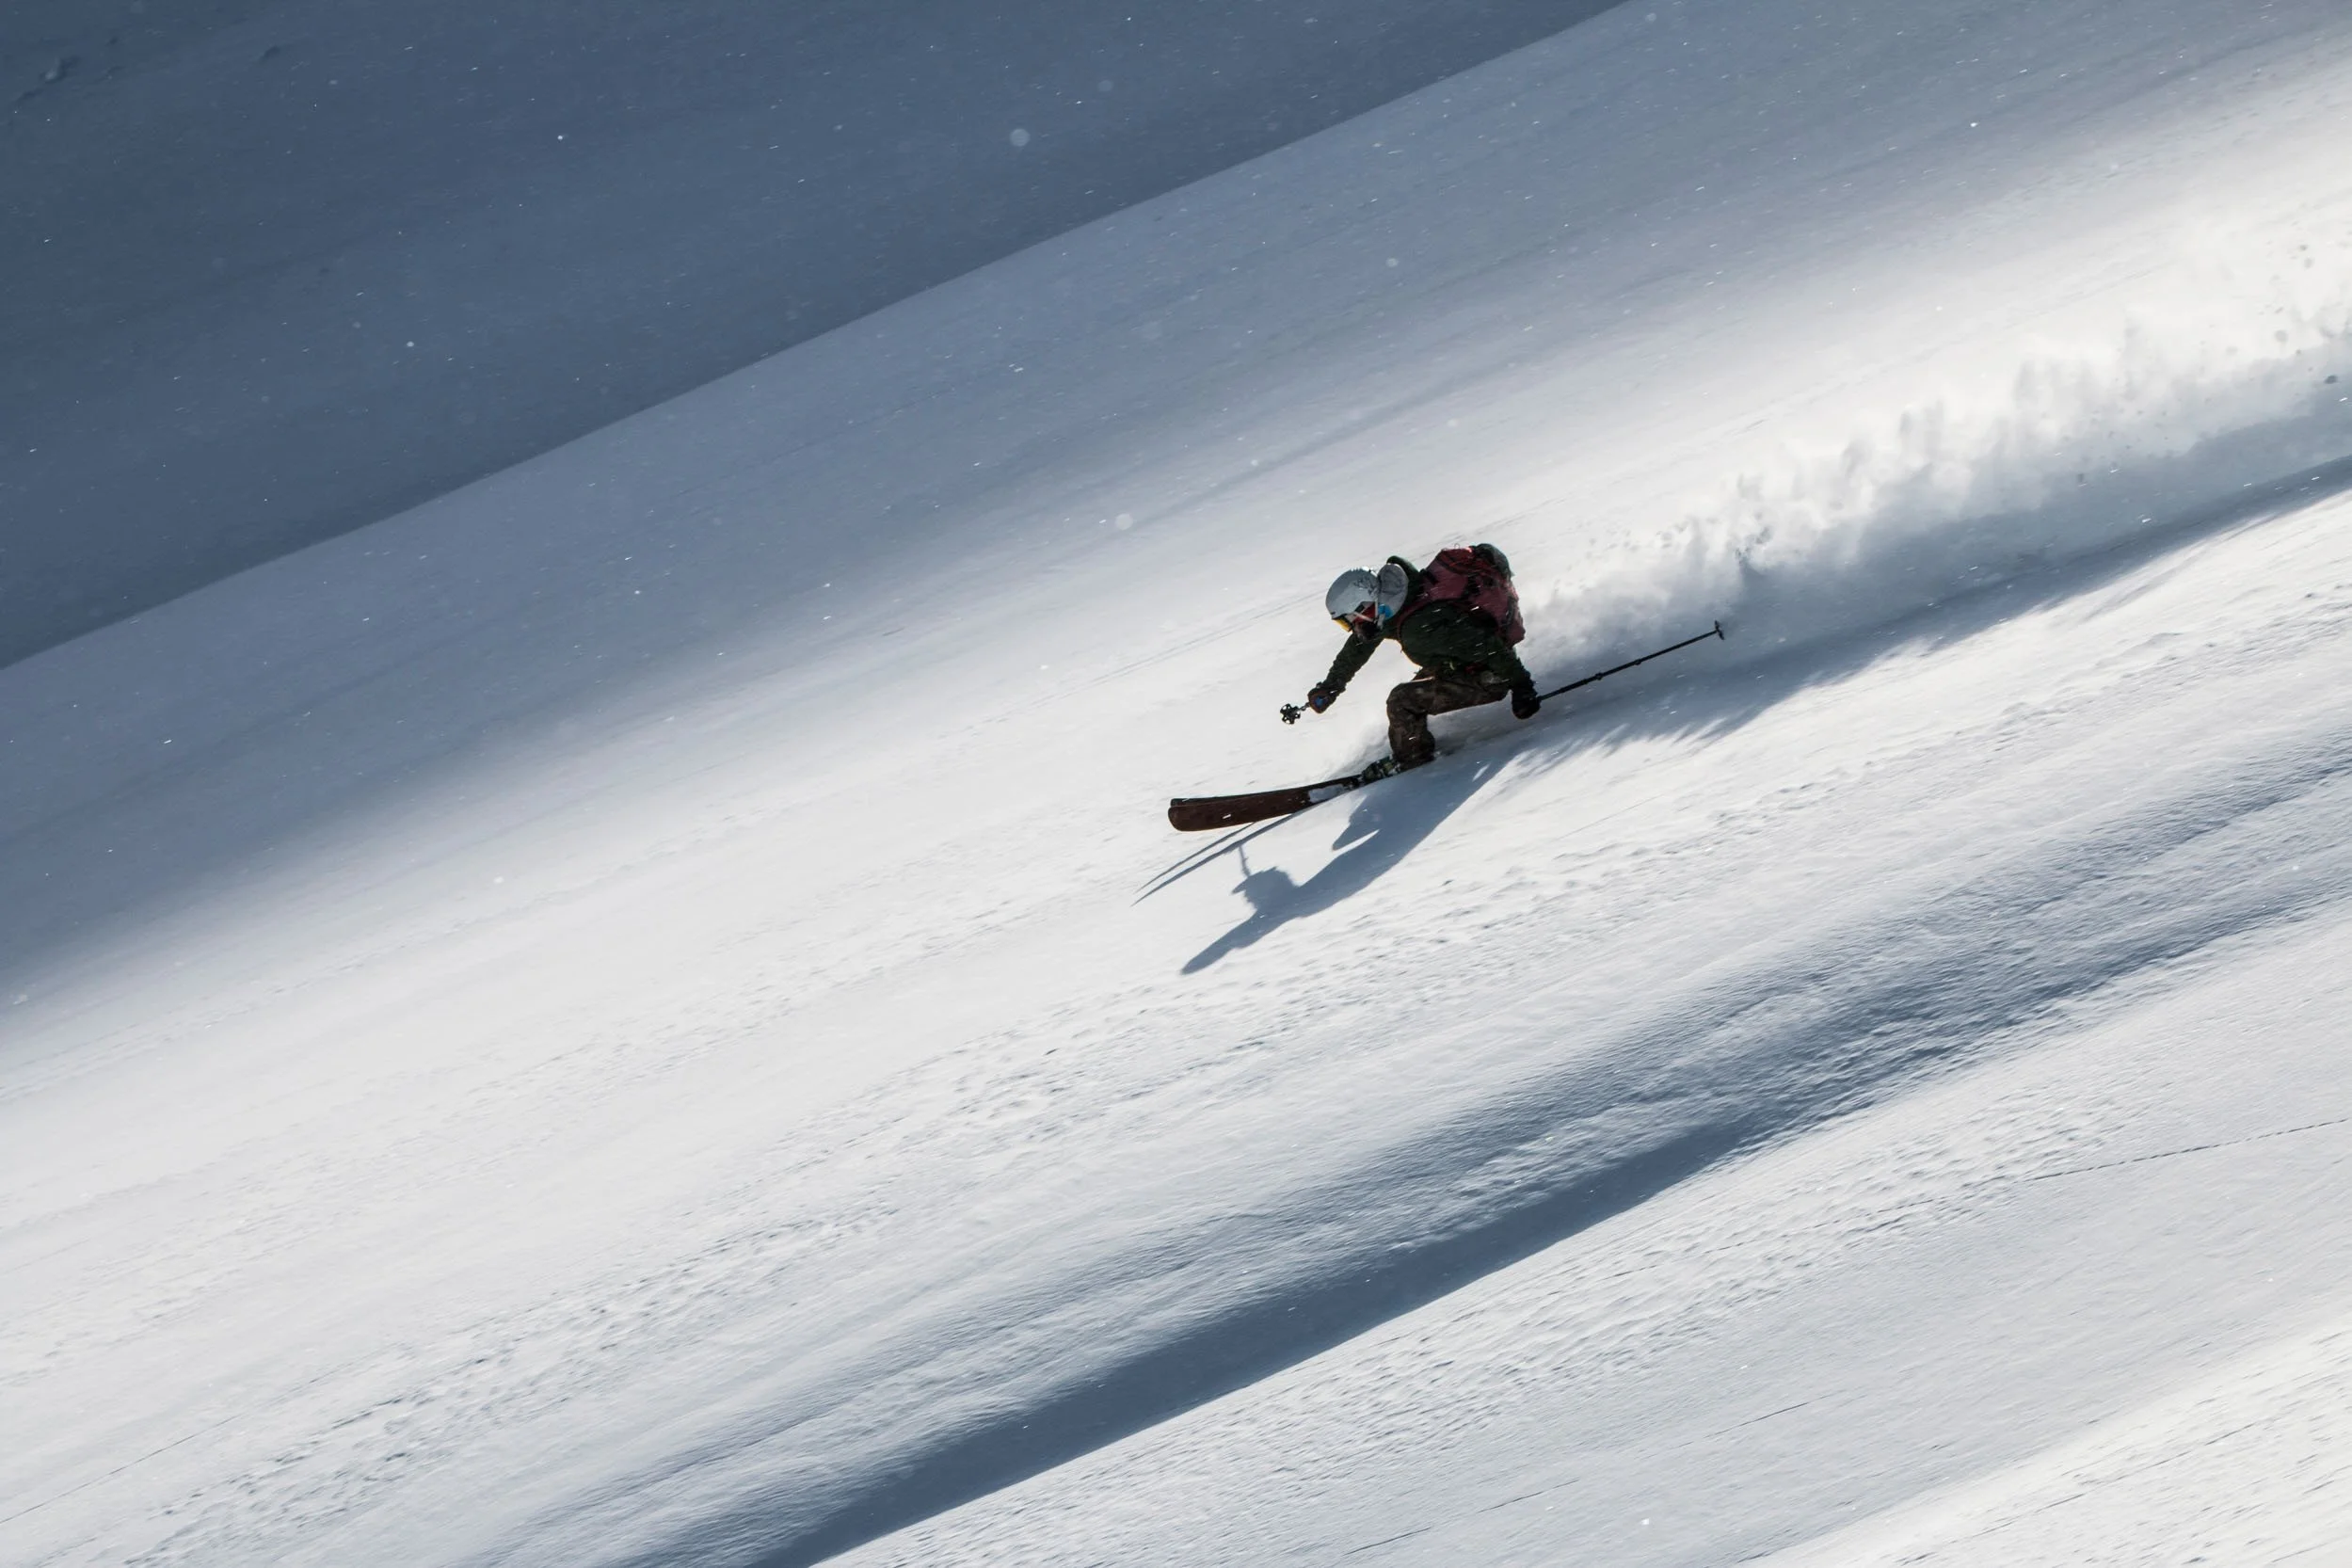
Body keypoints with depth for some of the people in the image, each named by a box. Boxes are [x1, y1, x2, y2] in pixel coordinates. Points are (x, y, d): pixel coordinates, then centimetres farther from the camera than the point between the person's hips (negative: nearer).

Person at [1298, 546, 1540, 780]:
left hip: (1490, 679, -9)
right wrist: (1329, 688, 18)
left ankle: (1410, 760, 10)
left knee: (1403, 702, -11)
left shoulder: (1420, 628, -35)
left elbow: (1487, 647, -33)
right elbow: (1358, 647, 12)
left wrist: (1521, 687, -25)